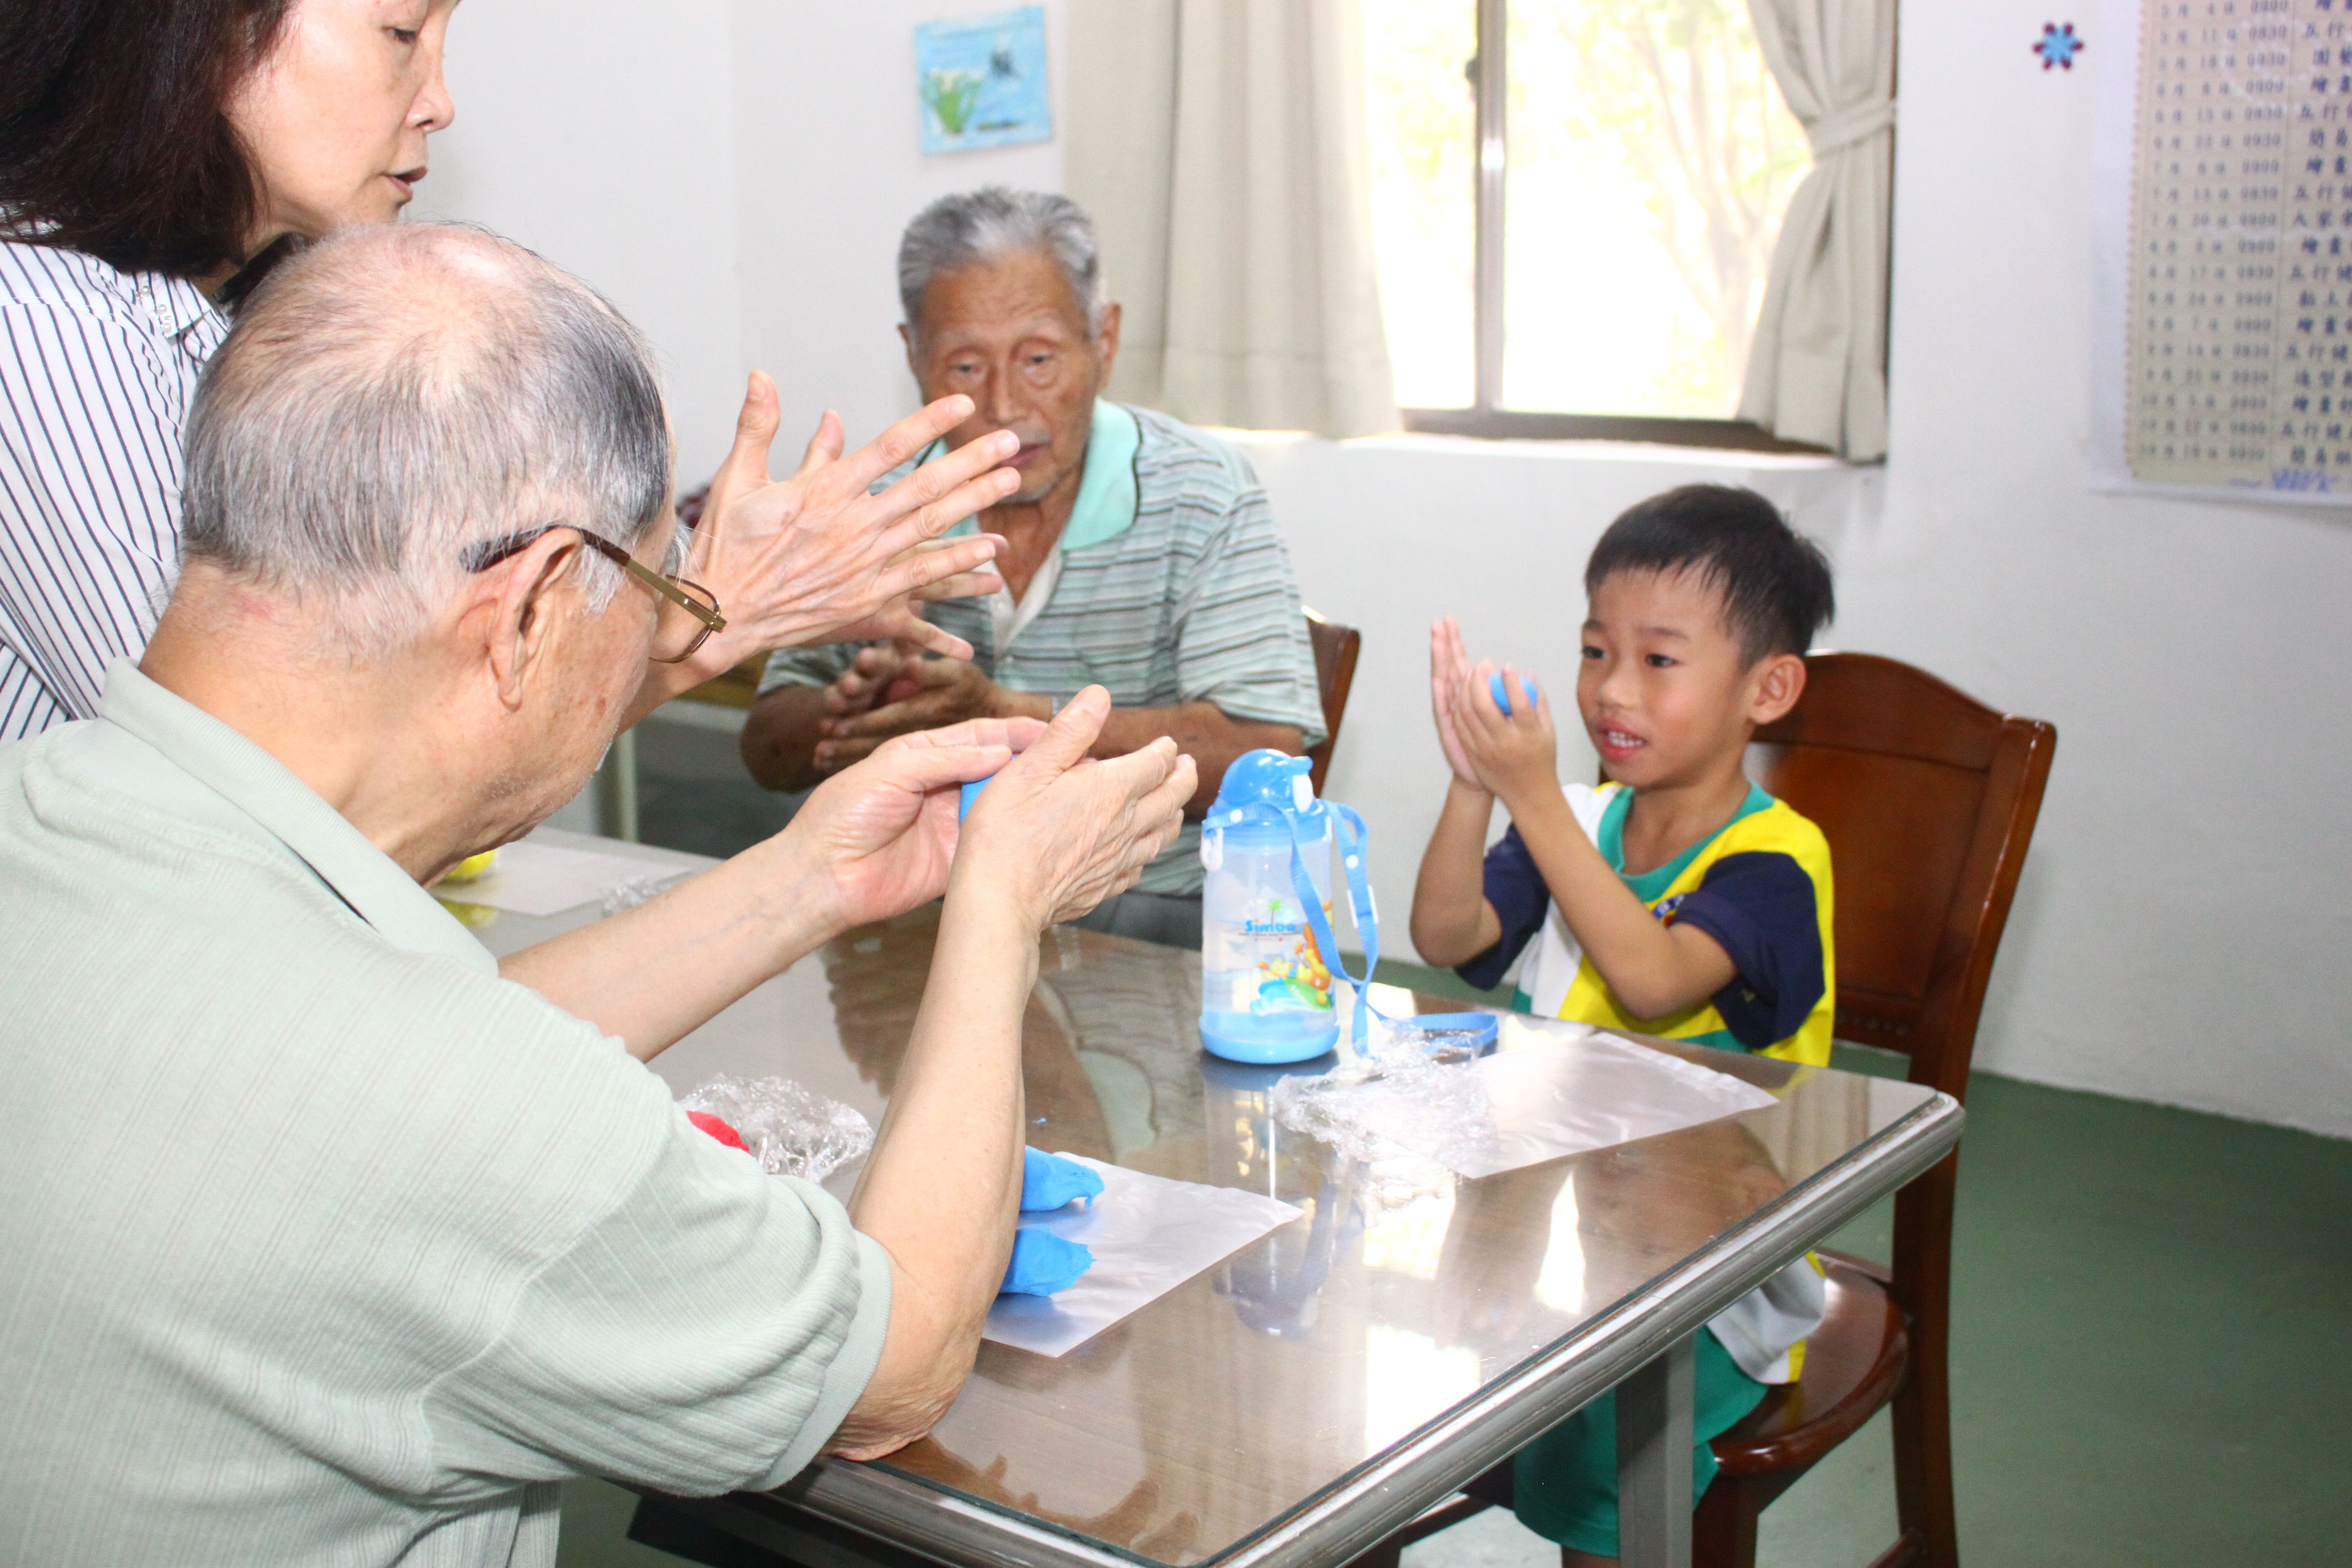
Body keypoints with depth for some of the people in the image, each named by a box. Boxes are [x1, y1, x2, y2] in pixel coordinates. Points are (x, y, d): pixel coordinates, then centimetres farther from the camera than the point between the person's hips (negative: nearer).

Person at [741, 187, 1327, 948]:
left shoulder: (1200, 493, -7)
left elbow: (1262, 754, -18)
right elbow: (769, 754, 10)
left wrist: (1003, 717, -23)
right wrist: (852, 708, -16)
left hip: (1150, 913, -3)